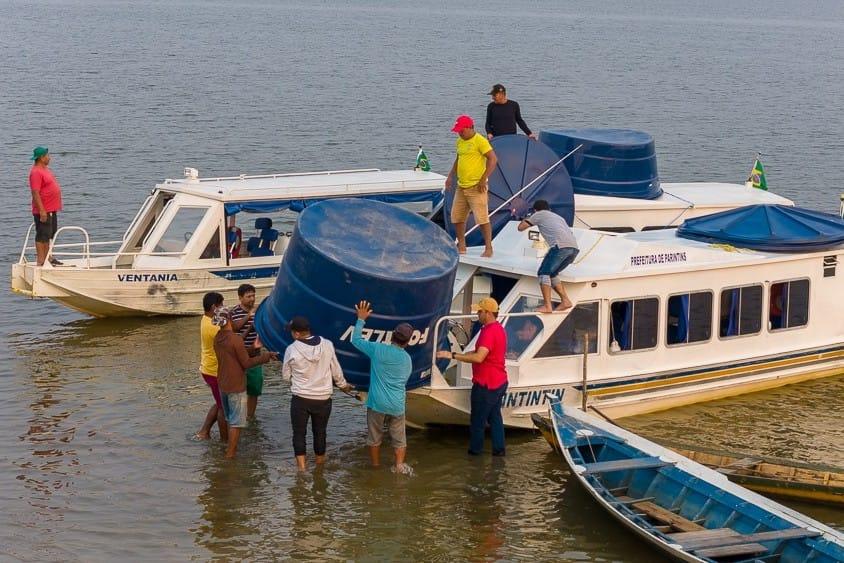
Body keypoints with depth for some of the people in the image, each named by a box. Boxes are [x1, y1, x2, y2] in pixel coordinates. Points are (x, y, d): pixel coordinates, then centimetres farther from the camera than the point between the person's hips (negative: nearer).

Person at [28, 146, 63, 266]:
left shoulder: (44, 169, 13)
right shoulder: (36, 172, -18)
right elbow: (35, 193, -23)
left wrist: (55, 208, 23)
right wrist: (42, 211, -26)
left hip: (52, 210, 10)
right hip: (43, 211, -10)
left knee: (49, 235, 16)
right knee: (42, 236, -6)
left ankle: (47, 258, 24)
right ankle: (41, 261, -3)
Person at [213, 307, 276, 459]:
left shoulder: (217, 338, 1)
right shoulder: (235, 339, -22)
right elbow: (246, 363, -16)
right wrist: (265, 356, -7)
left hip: (223, 384, 7)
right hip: (236, 386, -7)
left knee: (230, 419, 21)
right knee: (236, 422, 2)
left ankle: (231, 448, 31)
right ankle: (230, 453, 5)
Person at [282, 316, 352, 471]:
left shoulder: (291, 350, -13)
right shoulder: (327, 345, -8)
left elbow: (285, 376, 0)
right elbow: (336, 370, 3)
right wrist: (343, 385, 21)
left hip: (300, 399, -2)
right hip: (323, 398, 3)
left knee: (299, 432, 11)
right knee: (320, 431, 19)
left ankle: (301, 463, 7)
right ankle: (320, 458, 34)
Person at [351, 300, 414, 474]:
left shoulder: (378, 349, -10)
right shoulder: (407, 359, 3)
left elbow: (356, 340, 2)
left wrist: (361, 319, 12)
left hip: (377, 403, -2)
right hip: (397, 406, 2)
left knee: (374, 437, 14)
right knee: (399, 439, 13)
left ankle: (375, 467, 23)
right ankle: (399, 466, 6)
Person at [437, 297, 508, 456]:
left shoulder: (489, 332, -24)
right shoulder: (498, 328, 11)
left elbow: (479, 358, -34)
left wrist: (453, 355, -32)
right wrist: (461, 354, 10)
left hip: (485, 384, -10)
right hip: (499, 382, 10)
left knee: (477, 419, 5)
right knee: (495, 417, 16)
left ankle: (475, 449, 16)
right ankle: (499, 448, 20)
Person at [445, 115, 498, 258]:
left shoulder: (480, 141, -12)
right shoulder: (460, 142, 13)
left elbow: (493, 159, -16)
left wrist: (484, 179, -18)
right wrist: (451, 176, 18)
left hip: (476, 187, -8)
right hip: (461, 187, 8)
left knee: (482, 218, -9)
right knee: (457, 217, 11)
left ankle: (488, 248, -2)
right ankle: (461, 246, 23)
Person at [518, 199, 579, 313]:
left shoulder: (539, 215, 18)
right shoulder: (558, 217, 37)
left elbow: (521, 227, 21)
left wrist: (526, 219, 42)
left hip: (561, 246, -7)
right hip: (574, 248, 7)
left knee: (543, 273, 0)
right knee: (552, 273, 21)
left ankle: (547, 306, -12)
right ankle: (565, 300, 14)